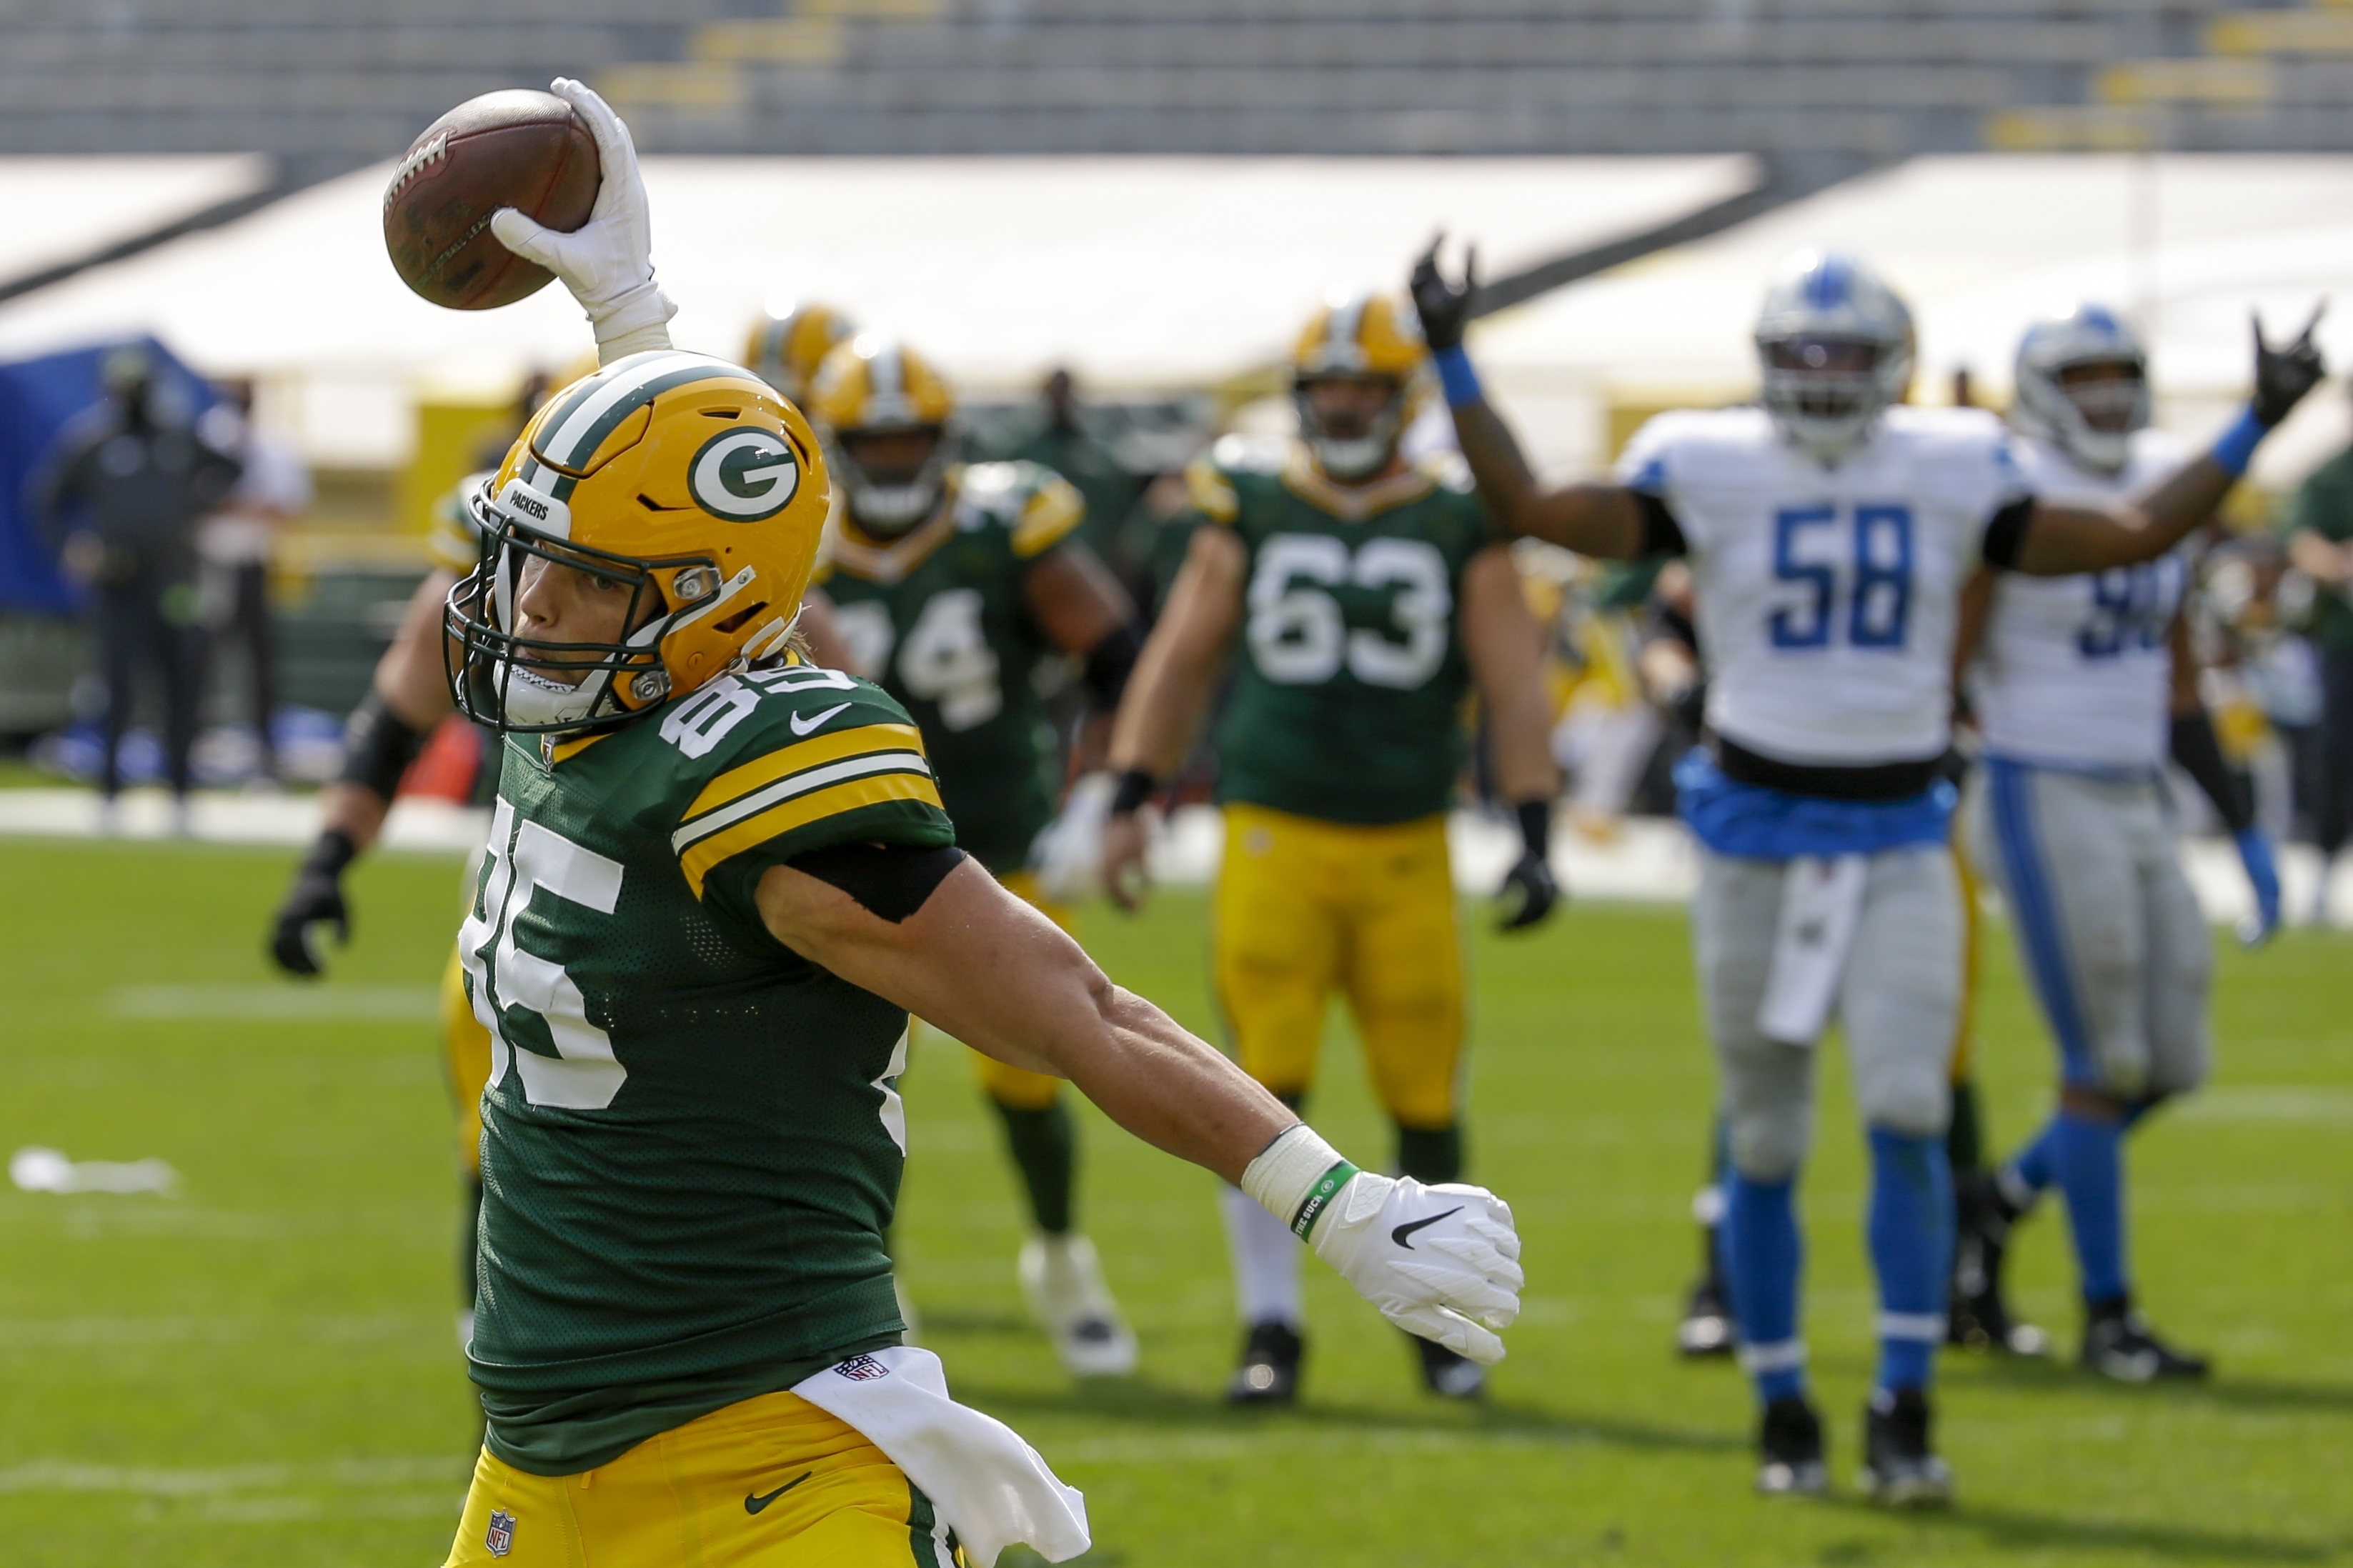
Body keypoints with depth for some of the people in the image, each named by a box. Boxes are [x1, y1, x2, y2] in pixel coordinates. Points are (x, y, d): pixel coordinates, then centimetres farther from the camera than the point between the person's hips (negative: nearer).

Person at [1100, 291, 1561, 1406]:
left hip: (1407, 849, 0)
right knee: (1265, 1089, -8)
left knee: (1425, 1095, 2)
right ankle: (1270, 1325, -1)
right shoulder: (1250, 509, 6)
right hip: (1275, 839, 0)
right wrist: (1129, 801, 2)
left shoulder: (1461, 527, 4)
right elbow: (1180, 660, 9)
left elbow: (1513, 688, 5)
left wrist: (1534, 838, -3)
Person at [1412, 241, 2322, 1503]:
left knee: (1907, 1113, -14)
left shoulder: (1952, 474, 3)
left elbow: (2133, 536, 6)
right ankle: (1781, 1411, 19)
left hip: (1899, 842, 1)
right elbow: (1532, 508, -9)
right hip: (1757, 832, -1)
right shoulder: (1711, 472, -3)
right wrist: (1452, 368, -14)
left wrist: (2256, 429, 3)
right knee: (1766, 1141, 5)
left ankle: (1903, 1410, -6)